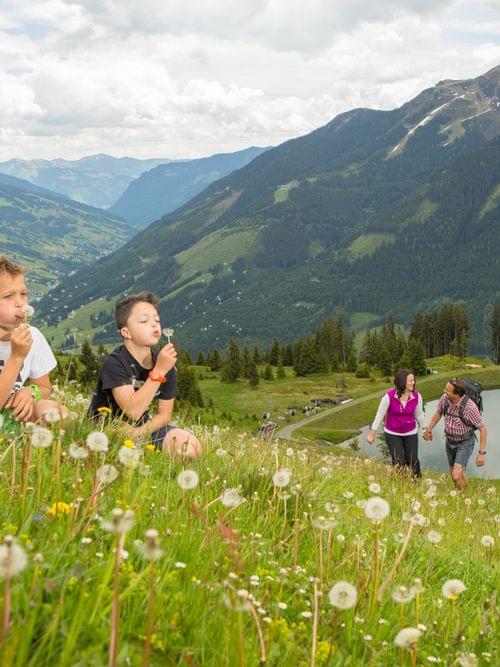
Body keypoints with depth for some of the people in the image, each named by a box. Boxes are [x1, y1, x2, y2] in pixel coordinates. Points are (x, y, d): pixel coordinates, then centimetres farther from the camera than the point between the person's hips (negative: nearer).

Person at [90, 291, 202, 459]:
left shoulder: (166, 365, -3)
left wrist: (140, 432, -18)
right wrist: (159, 371, -34)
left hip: (143, 428, 5)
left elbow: (164, 414, 2)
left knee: (191, 447, -14)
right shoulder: (114, 363, -21)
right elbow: (133, 411, -32)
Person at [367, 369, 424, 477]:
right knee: (398, 463, -5)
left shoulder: (416, 396, -15)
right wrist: (372, 434, -5)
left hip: (410, 433, 2)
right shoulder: (389, 396, -22)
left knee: (413, 462, 4)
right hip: (392, 434, -2)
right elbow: (380, 414, -11)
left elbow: (419, 415, 2)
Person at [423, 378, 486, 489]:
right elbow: (438, 412, 7)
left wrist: (481, 453, -22)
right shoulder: (445, 398, -17)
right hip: (450, 441, 6)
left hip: (465, 444, -6)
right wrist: (428, 430, 15)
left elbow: (483, 429, -22)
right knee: (454, 473, 20)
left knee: (456, 476, -16)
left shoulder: (470, 407, -33)